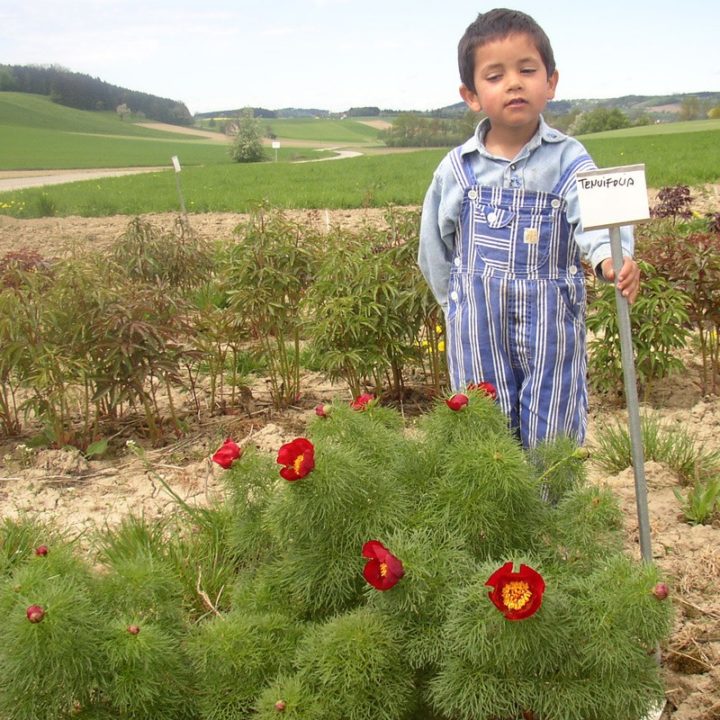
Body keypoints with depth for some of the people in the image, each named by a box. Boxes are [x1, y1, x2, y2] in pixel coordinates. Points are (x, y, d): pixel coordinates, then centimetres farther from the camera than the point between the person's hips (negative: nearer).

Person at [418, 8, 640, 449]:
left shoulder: (568, 160, -5)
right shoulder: (456, 169, -1)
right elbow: (434, 244, 10)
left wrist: (611, 258, -43)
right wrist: (457, 300, 11)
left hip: (551, 329, -1)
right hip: (478, 329, 1)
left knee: (552, 431, 10)